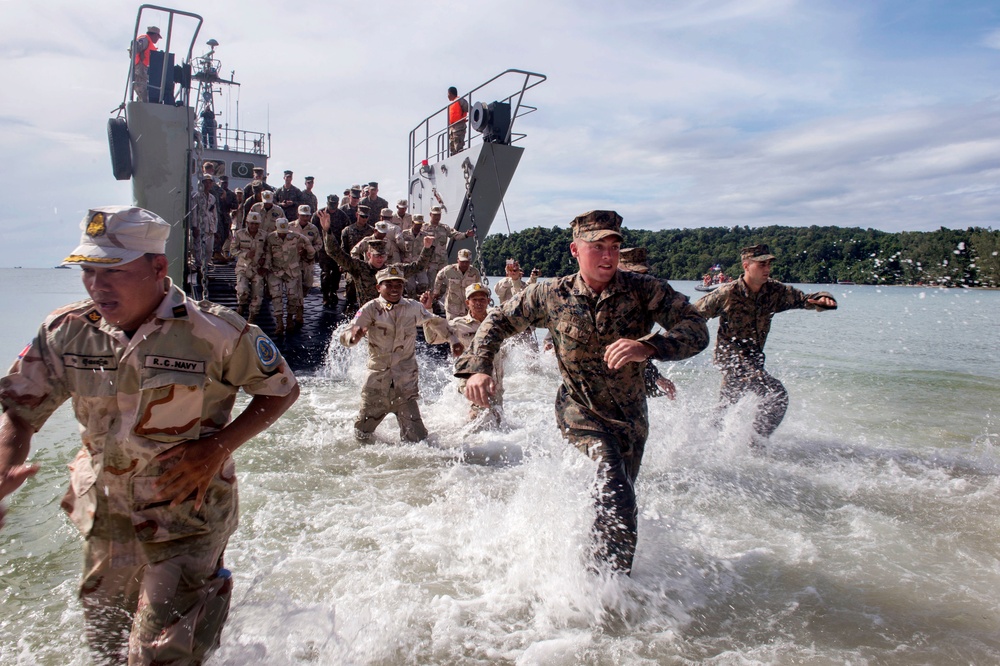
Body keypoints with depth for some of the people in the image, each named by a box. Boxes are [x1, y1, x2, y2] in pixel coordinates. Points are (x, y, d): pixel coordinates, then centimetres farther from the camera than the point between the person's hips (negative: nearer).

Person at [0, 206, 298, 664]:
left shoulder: (216, 333, -20)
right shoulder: (66, 331, -7)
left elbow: (282, 389, -9)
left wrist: (219, 447, -20)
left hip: (187, 517, -5)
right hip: (105, 517, 6)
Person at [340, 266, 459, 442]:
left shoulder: (413, 307, 1)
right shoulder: (371, 308, -7)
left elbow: (436, 322, 20)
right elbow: (345, 336, -15)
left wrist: (454, 340, 20)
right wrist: (353, 336, -38)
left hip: (405, 381, 0)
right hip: (377, 378, 0)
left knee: (415, 436, -7)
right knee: (362, 433, 13)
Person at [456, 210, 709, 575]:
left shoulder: (643, 289, -15)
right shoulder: (551, 295, -12)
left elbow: (696, 328, -23)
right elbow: (499, 321, 0)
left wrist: (648, 347, -41)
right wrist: (479, 367, -15)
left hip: (631, 416, 2)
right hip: (580, 411, -2)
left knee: (619, 505, 19)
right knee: (614, 492, -25)